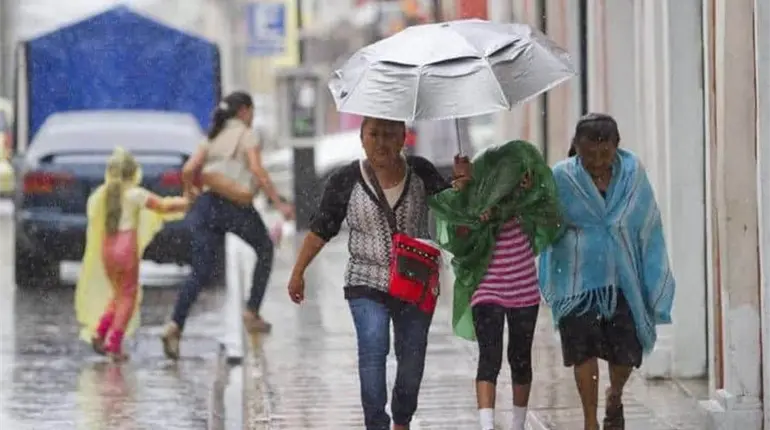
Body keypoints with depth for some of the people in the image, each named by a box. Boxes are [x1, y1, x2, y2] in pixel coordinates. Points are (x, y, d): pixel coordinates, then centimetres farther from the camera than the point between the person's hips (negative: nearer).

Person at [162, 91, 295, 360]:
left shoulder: (213, 138, 19)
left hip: (207, 204, 5)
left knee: (201, 272, 1)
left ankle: (175, 325, -19)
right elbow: (257, 171, -11)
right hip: (236, 206, -5)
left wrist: (191, 192, 27)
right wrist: (279, 203, -13)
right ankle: (252, 313, 17)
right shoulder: (246, 135, 3)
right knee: (264, 249, 23)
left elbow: (188, 170, 8)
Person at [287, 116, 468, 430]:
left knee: (412, 357, 8)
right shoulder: (346, 181, -5)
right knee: (372, 350, -18)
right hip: (367, 285, -2)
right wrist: (298, 272, 5)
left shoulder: (420, 172, -1)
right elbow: (321, 230, 3)